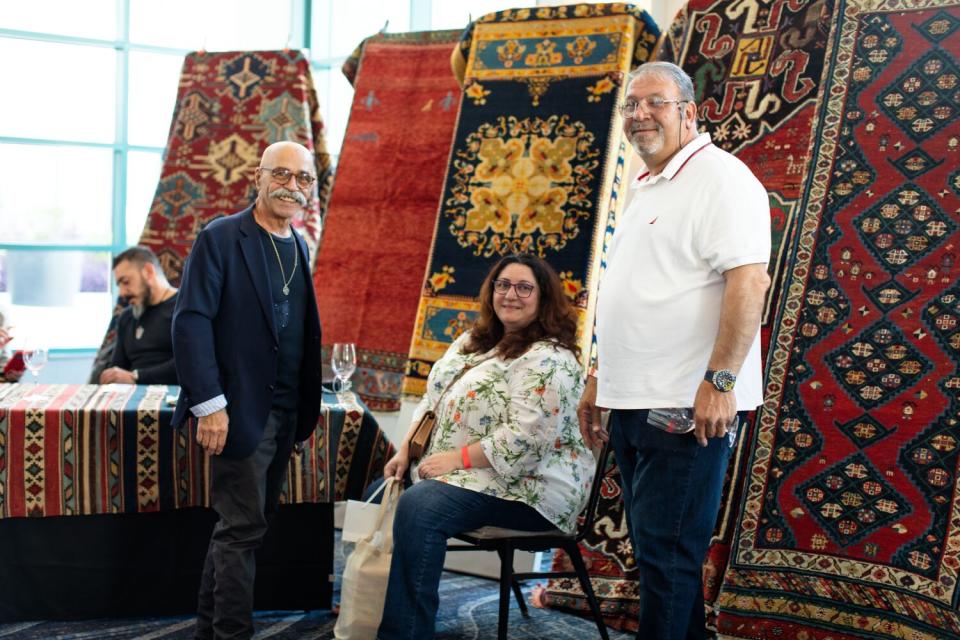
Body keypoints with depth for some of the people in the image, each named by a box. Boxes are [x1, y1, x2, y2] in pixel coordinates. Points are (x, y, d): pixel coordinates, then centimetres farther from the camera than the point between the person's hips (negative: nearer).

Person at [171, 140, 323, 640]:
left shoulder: (297, 246, 13)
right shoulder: (220, 238, -9)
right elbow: (191, 322, -15)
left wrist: (304, 410, 10)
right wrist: (209, 404, -20)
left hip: (284, 414, 8)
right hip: (240, 411, -7)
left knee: (243, 523, 16)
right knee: (243, 526, -3)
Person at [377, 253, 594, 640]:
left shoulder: (547, 360, -16)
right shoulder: (474, 340, 13)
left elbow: (527, 437, -26)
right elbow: (433, 400, 16)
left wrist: (457, 458, -22)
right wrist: (406, 450, 3)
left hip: (529, 486, -10)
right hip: (465, 476, 10)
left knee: (417, 507, -29)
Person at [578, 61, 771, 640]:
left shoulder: (719, 177, -10)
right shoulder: (648, 190, 19)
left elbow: (749, 281, -20)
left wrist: (719, 380, -25)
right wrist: (599, 378, 22)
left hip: (686, 407, -9)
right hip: (634, 402, 10)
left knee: (667, 554, -5)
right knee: (653, 548, 15)